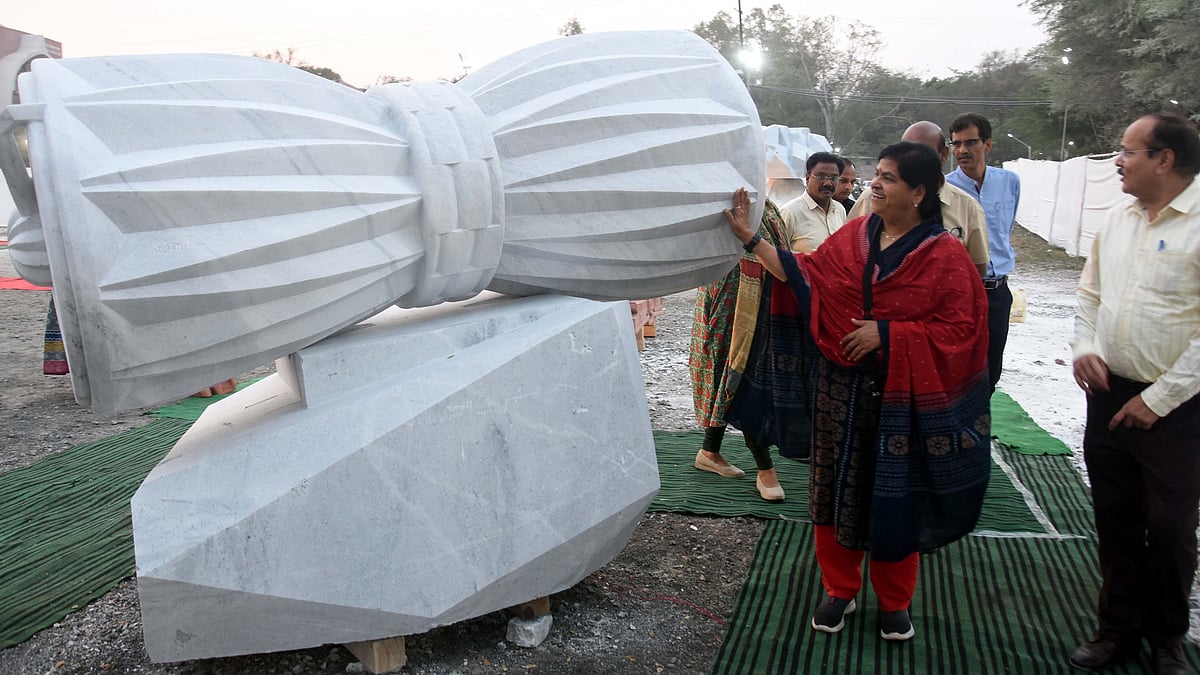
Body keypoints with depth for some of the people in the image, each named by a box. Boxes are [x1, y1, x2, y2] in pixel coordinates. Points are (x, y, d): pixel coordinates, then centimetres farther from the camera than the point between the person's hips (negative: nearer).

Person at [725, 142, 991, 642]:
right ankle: (840, 589, 30)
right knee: (838, 486, 11)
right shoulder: (854, 235, 3)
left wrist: (887, 332, -18)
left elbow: (960, 328, -11)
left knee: (895, 497, 8)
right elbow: (804, 273, 3)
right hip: (843, 389, 4)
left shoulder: (945, 256, -9)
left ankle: (895, 601, 30)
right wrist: (748, 236, -2)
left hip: (901, 397, -3)